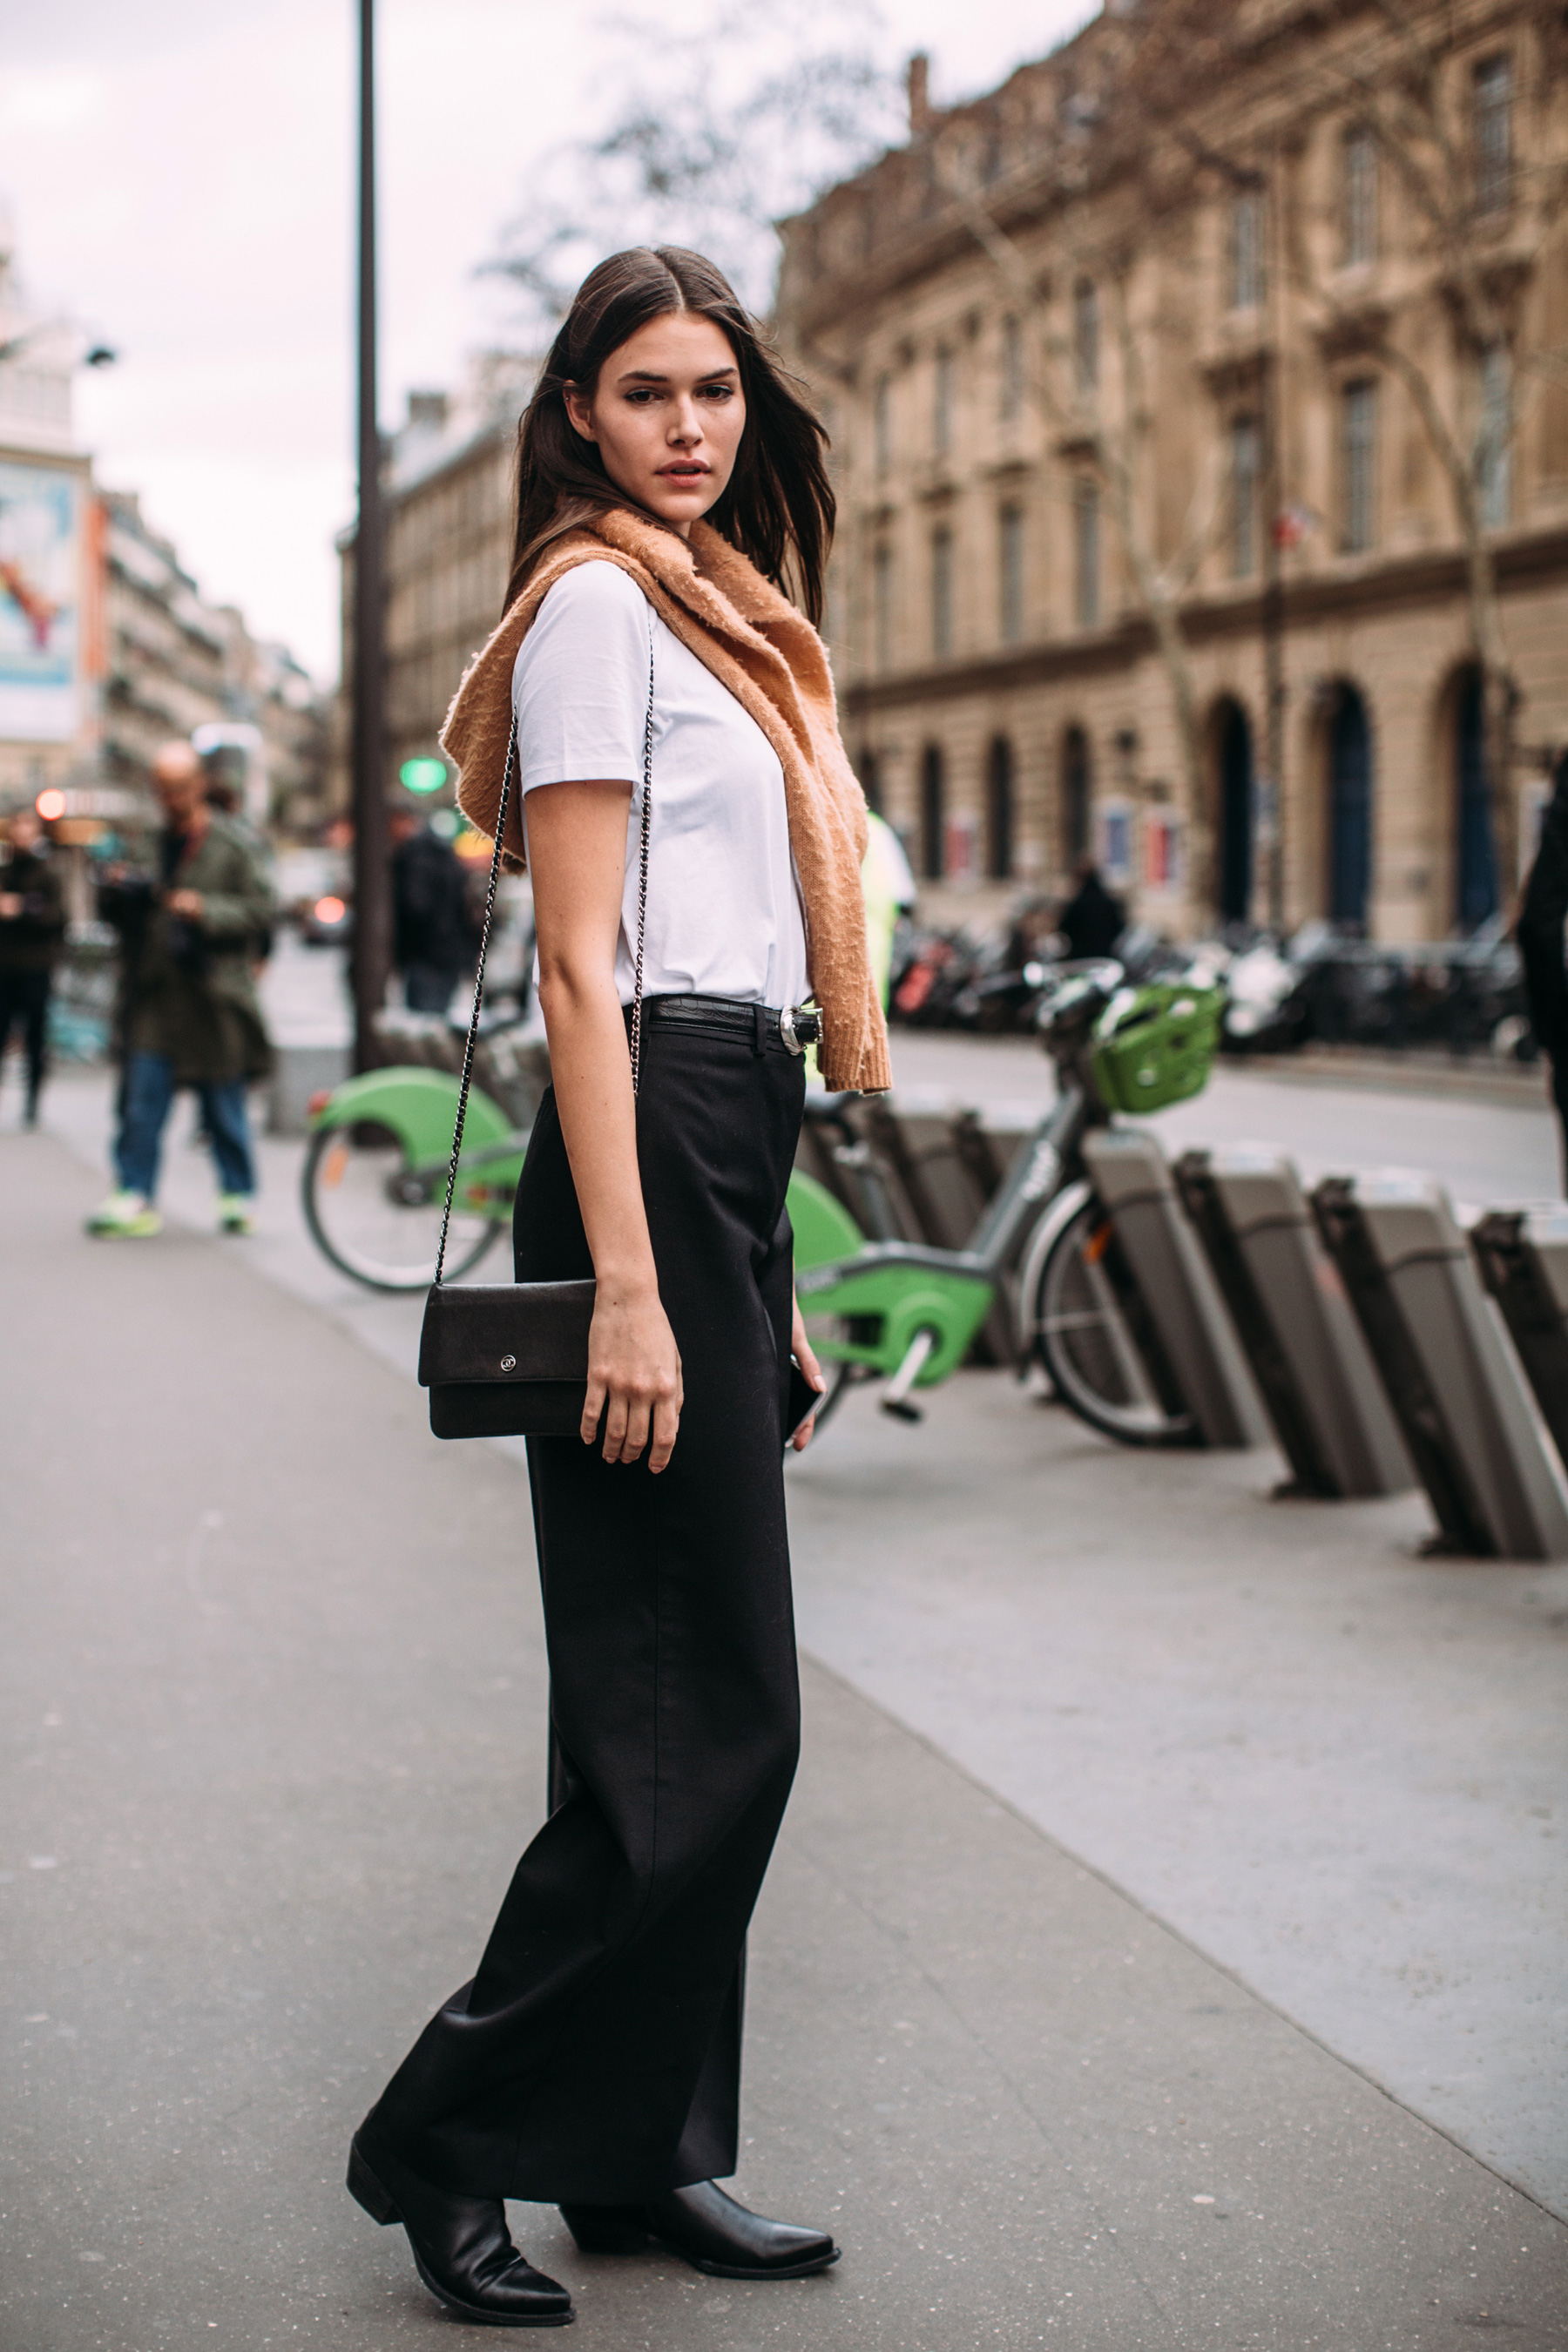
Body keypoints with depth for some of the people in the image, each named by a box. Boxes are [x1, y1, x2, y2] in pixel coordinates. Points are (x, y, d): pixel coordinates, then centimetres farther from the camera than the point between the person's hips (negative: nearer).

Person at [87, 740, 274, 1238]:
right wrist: (114, 893, -4)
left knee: (224, 1105, 6)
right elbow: (117, 915, 18)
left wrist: (206, 911, -15)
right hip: (152, 995, 2)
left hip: (213, 998, -2)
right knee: (142, 1099, -3)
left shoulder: (231, 845, 0)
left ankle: (238, 1194, 19)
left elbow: (260, 910, -2)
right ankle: (135, 1197, 2)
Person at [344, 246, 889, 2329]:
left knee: (696, 1706, 11)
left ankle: (647, 2154, 19)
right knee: (705, 1716, -8)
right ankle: (451, 2142, 2)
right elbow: (580, 966, -15)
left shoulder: (715, 606, 21)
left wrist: (764, 1277, 19)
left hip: (728, 1155, 9)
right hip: (647, 1155, -9)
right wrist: (628, 1284, -21)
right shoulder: (598, 599, -8)